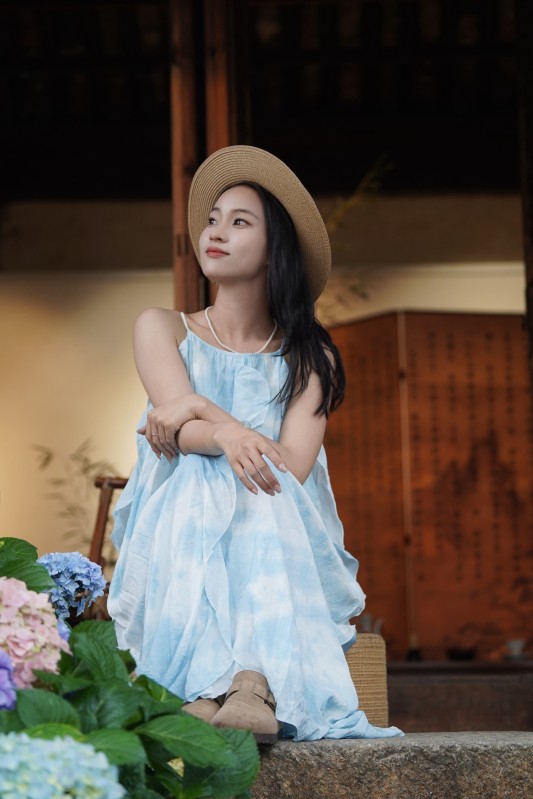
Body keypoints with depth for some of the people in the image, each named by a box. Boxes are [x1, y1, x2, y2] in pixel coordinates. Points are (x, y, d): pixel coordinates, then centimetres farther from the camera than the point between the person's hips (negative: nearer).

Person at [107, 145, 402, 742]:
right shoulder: (161, 328, 13)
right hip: (180, 535, 0)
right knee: (195, 487, -33)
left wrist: (203, 412, -14)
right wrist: (230, 437, -29)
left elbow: (295, 468, -7)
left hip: (274, 543, 0)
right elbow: (178, 418, -7)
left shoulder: (308, 357, 11)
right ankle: (208, 686, -53)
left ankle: (256, 685, -56)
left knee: (268, 497, -33)